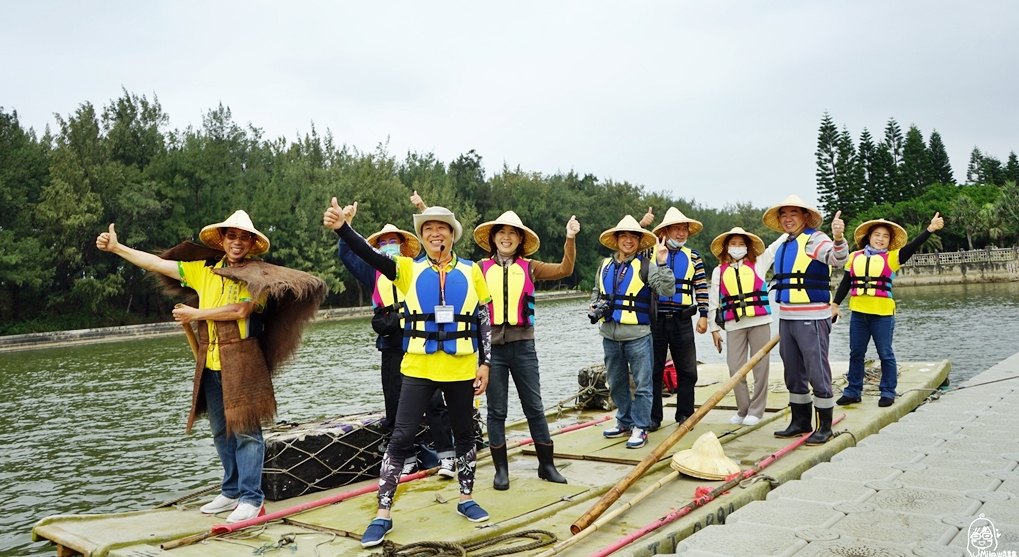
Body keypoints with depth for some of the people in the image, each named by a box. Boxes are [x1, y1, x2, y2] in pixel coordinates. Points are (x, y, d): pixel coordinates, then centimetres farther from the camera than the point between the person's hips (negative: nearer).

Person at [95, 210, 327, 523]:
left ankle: (251, 498, -1)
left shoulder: (257, 274, -4)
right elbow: (158, 264, 17)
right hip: (211, 364, 6)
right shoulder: (204, 270, 13)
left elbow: (240, 310, -17)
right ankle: (232, 492, 23)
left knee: (245, 430, -6)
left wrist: (195, 314, -8)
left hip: (242, 363, -6)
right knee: (221, 432, 12)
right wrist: (117, 248, 15)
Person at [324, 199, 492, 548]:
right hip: (419, 368, -1)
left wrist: (485, 363, 1)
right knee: (401, 438, -3)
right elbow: (370, 256, -14)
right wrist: (342, 228, -31)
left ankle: (466, 499, 32)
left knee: (464, 435, 14)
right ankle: (383, 514, 6)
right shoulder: (409, 269, 2)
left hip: (461, 368, 1)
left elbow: (484, 321, 7)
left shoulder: (471, 271, 4)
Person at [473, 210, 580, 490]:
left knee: (534, 407, 8)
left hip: (523, 346, 1)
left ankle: (546, 465, 21)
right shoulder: (481, 268, 2)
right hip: (492, 346, -1)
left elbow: (564, 270, -5)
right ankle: (501, 469, 18)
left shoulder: (529, 267, 4)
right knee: (496, 411, 7)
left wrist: (570, 238, -17)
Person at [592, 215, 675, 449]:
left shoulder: (646, 266, -6)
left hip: (637, 335, -5)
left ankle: (640, 427, 11)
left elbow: (668, 291, -16)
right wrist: (595, 305, 5)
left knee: (642, 383, 1)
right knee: (616, 383, 16)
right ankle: (624, 422, 31)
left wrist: (662, 264, -25)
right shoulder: (605, 265, 9)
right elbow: (597, 291, 25)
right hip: (610, 334, 5)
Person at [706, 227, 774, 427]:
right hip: (734, 325, 1)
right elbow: (713, 301, 10)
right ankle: (743, 410, 15)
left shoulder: (758, 264, 9)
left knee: (760, 367, 1)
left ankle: (756, 411, 11)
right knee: (735, 368, 0)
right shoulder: (719, 271, 10)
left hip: (759, 322, 0)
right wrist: (714, 328, 6)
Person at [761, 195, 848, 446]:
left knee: (817, 372, -5)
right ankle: (800, 421, 26)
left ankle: (825, 427, 4)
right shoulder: (781, 244, 13)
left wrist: (838, 238, -48)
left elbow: (838, 258, -27)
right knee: (793, 373, 15)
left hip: (811, 317, -8)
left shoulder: (814, 239, -10)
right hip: (786, 317, 8)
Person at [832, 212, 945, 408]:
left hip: (882, 314, -3)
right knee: (856, 354, 10)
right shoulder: (855, 257, 9)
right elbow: (845, 283, 13)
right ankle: (853, 391, 18)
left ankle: (888, 392, 15)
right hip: (858, 313, 3)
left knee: (885, 355, 4)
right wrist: (835, 304, 11)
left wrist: (930, 229, -25)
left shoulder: (892, 258, 1)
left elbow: (913, 246, -12)